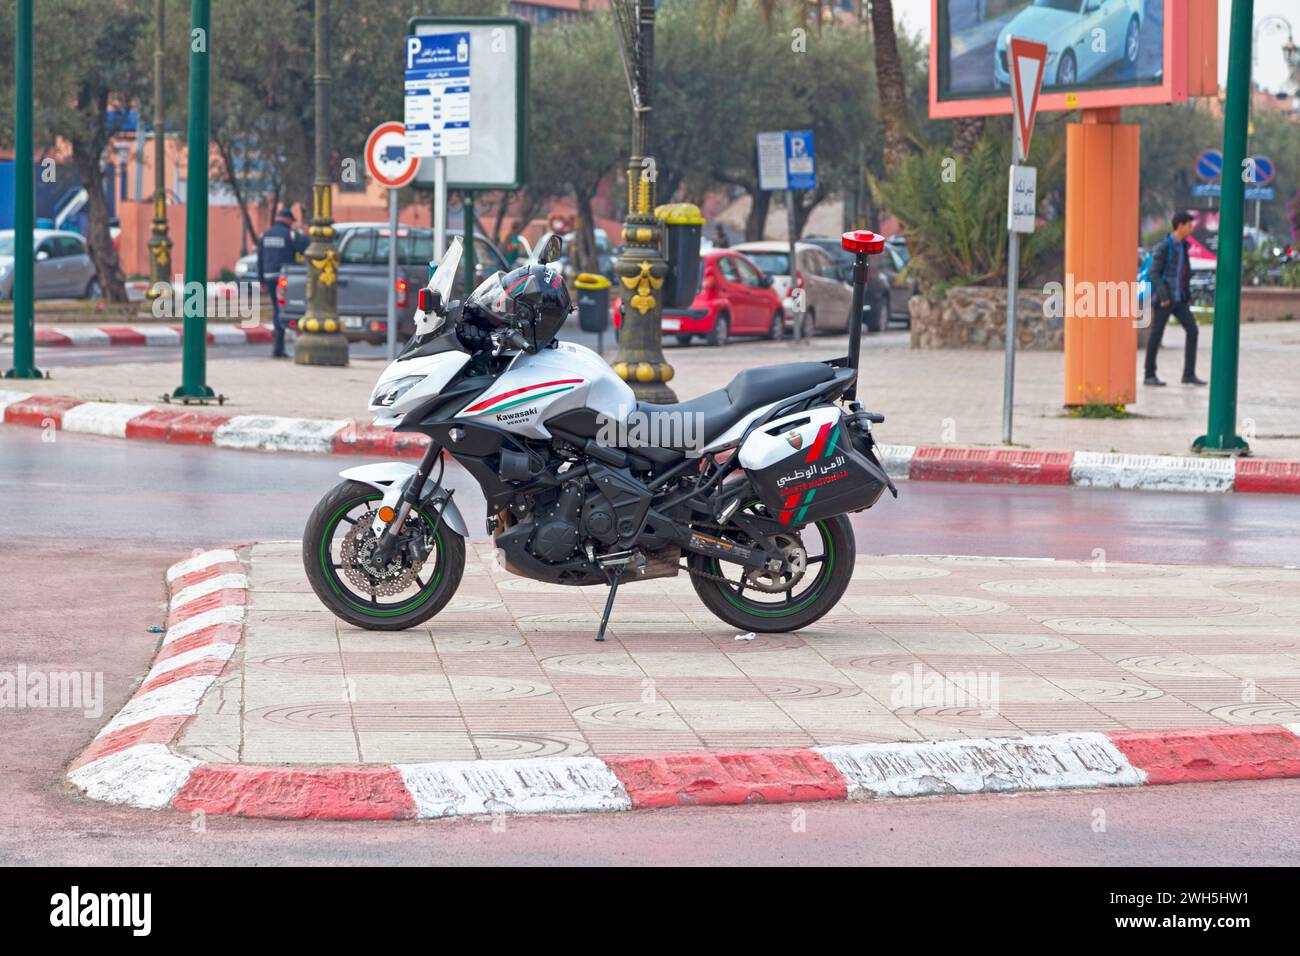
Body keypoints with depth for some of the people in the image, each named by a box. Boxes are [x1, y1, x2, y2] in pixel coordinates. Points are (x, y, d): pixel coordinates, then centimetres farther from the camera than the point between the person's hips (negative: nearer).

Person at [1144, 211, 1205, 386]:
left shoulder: (1183, 246, 13)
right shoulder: (1163, 246, -11)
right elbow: (1154, 273, -15)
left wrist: (1188, 296, 16)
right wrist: (1163, 296, -21)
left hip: (1179, 299, 7)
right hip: (1165, 299, -7)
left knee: (1192, 330, -1)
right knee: (1156, 334, 0)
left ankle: (1189, 374, 2)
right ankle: (1150, 375, 8)